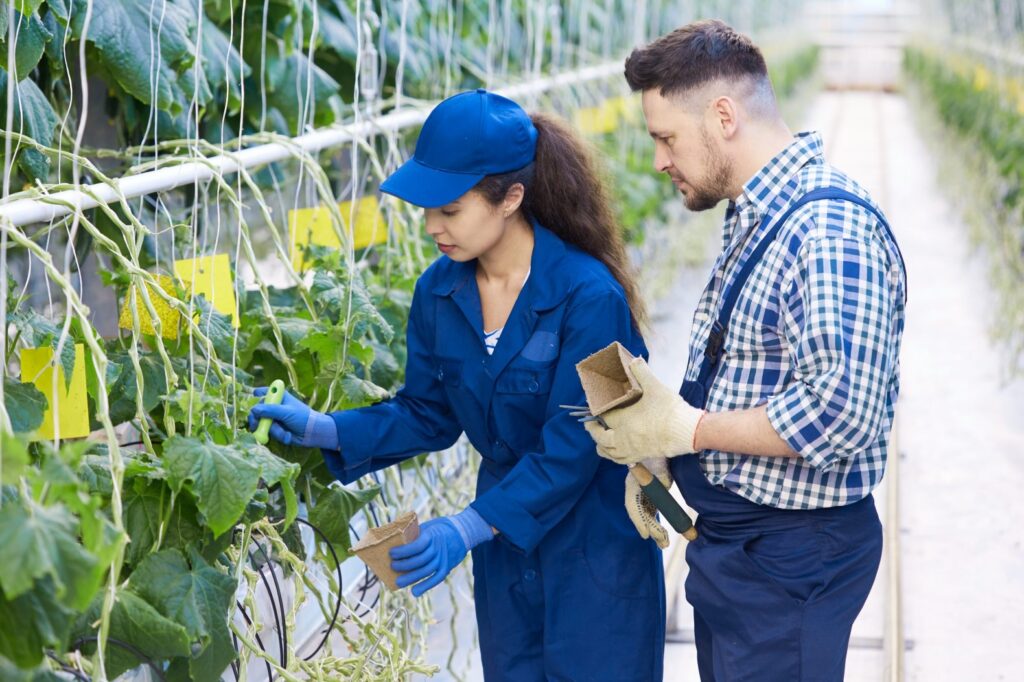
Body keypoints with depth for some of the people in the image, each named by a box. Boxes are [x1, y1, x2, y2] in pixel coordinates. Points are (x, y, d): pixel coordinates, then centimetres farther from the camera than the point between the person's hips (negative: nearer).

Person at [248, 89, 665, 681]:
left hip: (595, 549, -5)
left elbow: (573, 444, -23)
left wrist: (470, 527, -28)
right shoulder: (440, 292, -3)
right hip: (505, 544, 6)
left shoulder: (588, 295, -23)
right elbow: (427, 414, 6)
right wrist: (327, 431, -8)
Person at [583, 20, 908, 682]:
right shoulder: (757, 216, 9)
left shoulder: (829, 230, -24)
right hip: (731, 533, 10)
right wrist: (652, 436, 2)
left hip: (791, 555, -10)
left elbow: (842, 413, -32)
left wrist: (685, 429, -22)